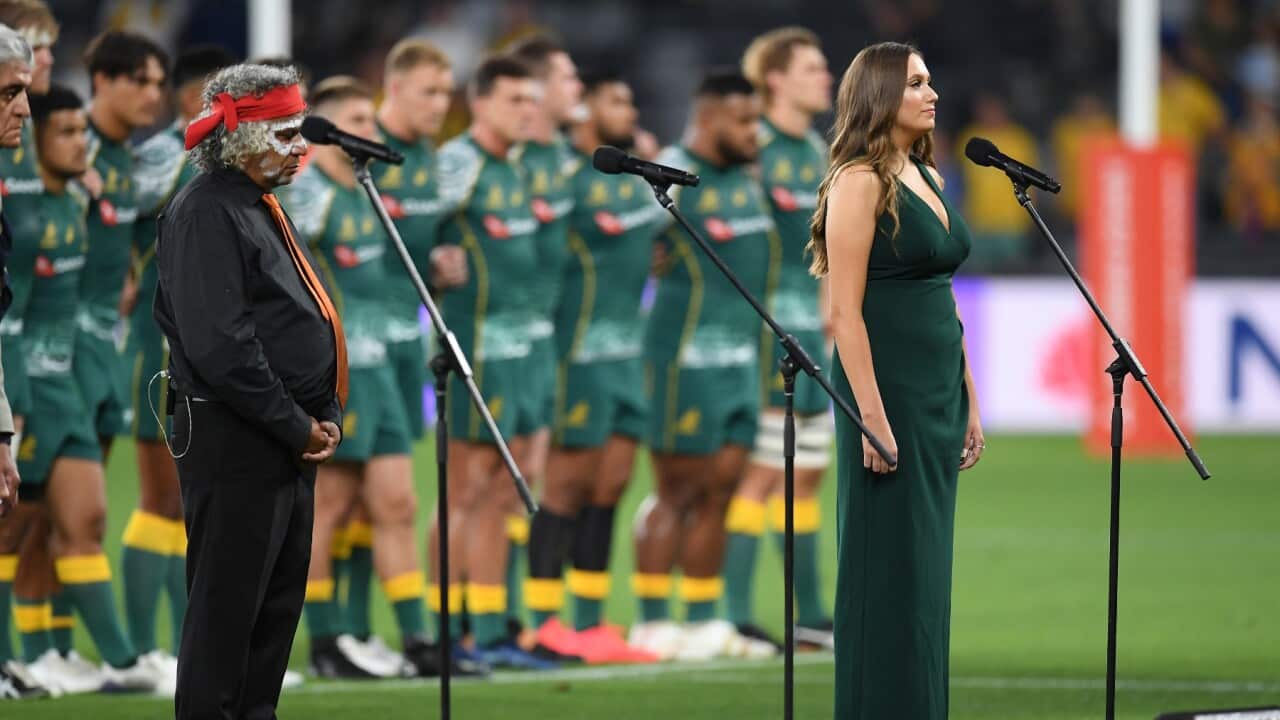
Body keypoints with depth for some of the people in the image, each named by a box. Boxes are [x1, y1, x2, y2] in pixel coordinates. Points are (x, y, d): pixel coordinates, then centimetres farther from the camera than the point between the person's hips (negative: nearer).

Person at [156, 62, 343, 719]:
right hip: (233, 446, -10)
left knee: (278, 604, 13)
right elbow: (219, 344, -22)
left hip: (286, 444, 10)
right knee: (226, 608, -8)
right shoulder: (205, 214, -14)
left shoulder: (262, 209, 18)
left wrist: (326, 415, 8)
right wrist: (296, 425, -17)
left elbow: (306, 321, 23)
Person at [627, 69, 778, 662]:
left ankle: (704, 622, 14)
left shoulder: (746, 178, 15)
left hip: (742, 356, 8)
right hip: (688, 353, -8)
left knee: (721, 487, 9)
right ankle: (651, 624, 3)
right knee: (680, 490, -4)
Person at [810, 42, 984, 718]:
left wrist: (969, 402, 16)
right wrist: (872, 420, -19)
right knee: (889, 571, -4)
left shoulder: (927, 177, 14)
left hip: (940, 389, 8)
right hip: (886, 384, -8)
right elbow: (846, 311, -15)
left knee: (928, 569, 10)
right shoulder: (860, 182, -11)